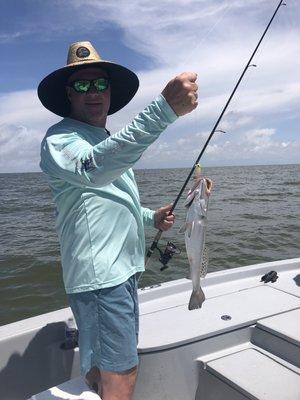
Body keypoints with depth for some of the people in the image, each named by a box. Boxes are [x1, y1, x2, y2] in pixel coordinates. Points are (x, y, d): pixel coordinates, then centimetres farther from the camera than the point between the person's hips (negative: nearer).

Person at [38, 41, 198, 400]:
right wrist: (165, 109, -45)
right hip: (99, 273, -9)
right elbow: (93, 169, -37)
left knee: (103, 367, 21)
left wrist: (150, 217, 12)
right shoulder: (60, 138, -11)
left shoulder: (109, 140, 19)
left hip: (122, 268, 9)